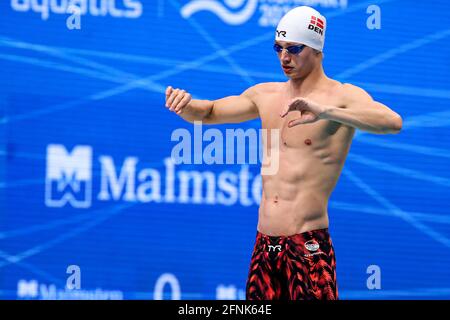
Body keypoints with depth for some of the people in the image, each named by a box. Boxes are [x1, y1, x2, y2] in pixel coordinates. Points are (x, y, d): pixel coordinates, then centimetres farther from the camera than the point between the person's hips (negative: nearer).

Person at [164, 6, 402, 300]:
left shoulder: (342, 96, -6)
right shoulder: (265, 95, 15)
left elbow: (393, 122, -24)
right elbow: (208, 113, 25)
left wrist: (325, 111, -37)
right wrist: (185, 104, -1)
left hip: (309, 244, -6)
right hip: (264, 244, 6)